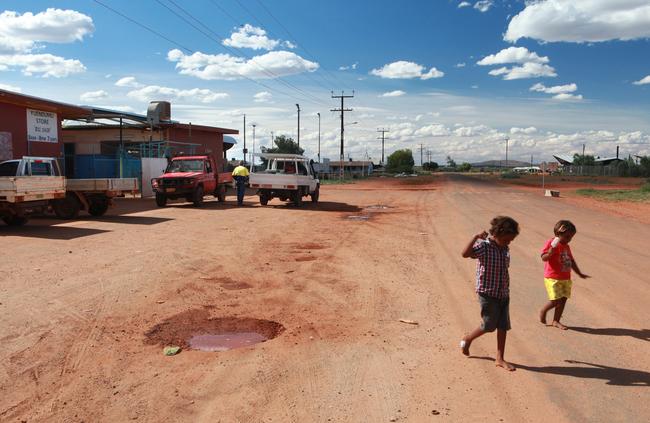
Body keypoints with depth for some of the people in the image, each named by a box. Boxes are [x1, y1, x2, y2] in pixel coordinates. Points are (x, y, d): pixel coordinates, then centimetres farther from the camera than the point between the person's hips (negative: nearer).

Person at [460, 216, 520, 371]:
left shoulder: (505, 249, 5)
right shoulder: (484, 246, -16)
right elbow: (465, 254, -35)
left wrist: (506, 290, 20)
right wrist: (476, 237, -38)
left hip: (503, 294, 7)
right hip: (487, 294, -6)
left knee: (503, 327, 6)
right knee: (489, 326, 3)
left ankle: (500, 358, 17)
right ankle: (467, 339, 29)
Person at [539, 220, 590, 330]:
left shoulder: (566, 246, 14)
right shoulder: (551, 243, -11)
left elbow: (572, 261, 23)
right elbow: (544, 258, -19)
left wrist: (579, 274, 25)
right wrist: (551, 251, -36)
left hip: (565, 278, 8)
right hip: (552, 278, -8)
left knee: (563, 300, 7)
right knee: (556, 300, -11)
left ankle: (556, 321, 20)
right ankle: (543, 311, 18)